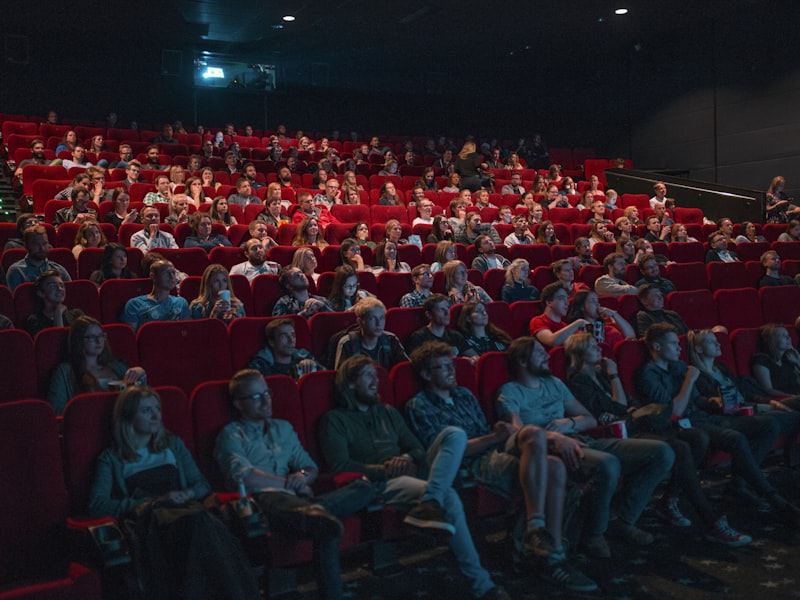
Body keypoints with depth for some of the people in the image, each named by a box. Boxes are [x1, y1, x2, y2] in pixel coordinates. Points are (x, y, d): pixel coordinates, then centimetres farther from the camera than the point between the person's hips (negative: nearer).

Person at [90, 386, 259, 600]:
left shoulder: (173, 445, 26)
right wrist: (154, 501, -9)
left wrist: (187, 494, -2)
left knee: (202, 523, -38)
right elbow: (97, 505, 0)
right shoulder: (112, 459, 15)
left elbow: (203, 485, 23)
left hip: (184, 509, 3)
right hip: (147, 518, -3)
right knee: (195, 521, -39)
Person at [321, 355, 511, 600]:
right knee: (448, 497, -33)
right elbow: (341, 465, -8)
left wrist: (408, 459, -4)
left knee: (455, 434, -21)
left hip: (411, 474, 6)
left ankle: (429, 504, -43)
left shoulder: (388, 412, 29)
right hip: (381, 485, -6)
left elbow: (418, 448, 22)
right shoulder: (335, 419, 8)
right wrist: (385, 470, -16)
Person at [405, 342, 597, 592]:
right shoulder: (418, 406, 3)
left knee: (554, 467, -22)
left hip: (496, 454, 7)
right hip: (471, 466, -7)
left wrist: (505, 433, 0)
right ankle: (535, 530, -32)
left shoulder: (464, 394, 26)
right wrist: (494, 437, -14)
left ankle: (553, 554, -22)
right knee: (535, 435, -30)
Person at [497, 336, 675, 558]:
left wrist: (569, 423, 1)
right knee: (607, 464, -40)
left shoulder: (553, 383, 27)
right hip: (551, 449, -8)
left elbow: (590, 419, 25)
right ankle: (594, 533, -13)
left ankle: (623, 520, 2)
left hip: (581, 441, 8)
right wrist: (554, 437, -31)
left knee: (662, 452, -7)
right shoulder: (510, 392, 5)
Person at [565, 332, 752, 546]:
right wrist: (614, 376, -1)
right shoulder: (578, 382, -4)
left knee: (698, 438, -9)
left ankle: (669, 502, -7)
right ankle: (712, 524, -28)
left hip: (632, 427, 9)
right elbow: (620, 408, -8)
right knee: (680, 449, -29)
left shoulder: (602, 373, 21)